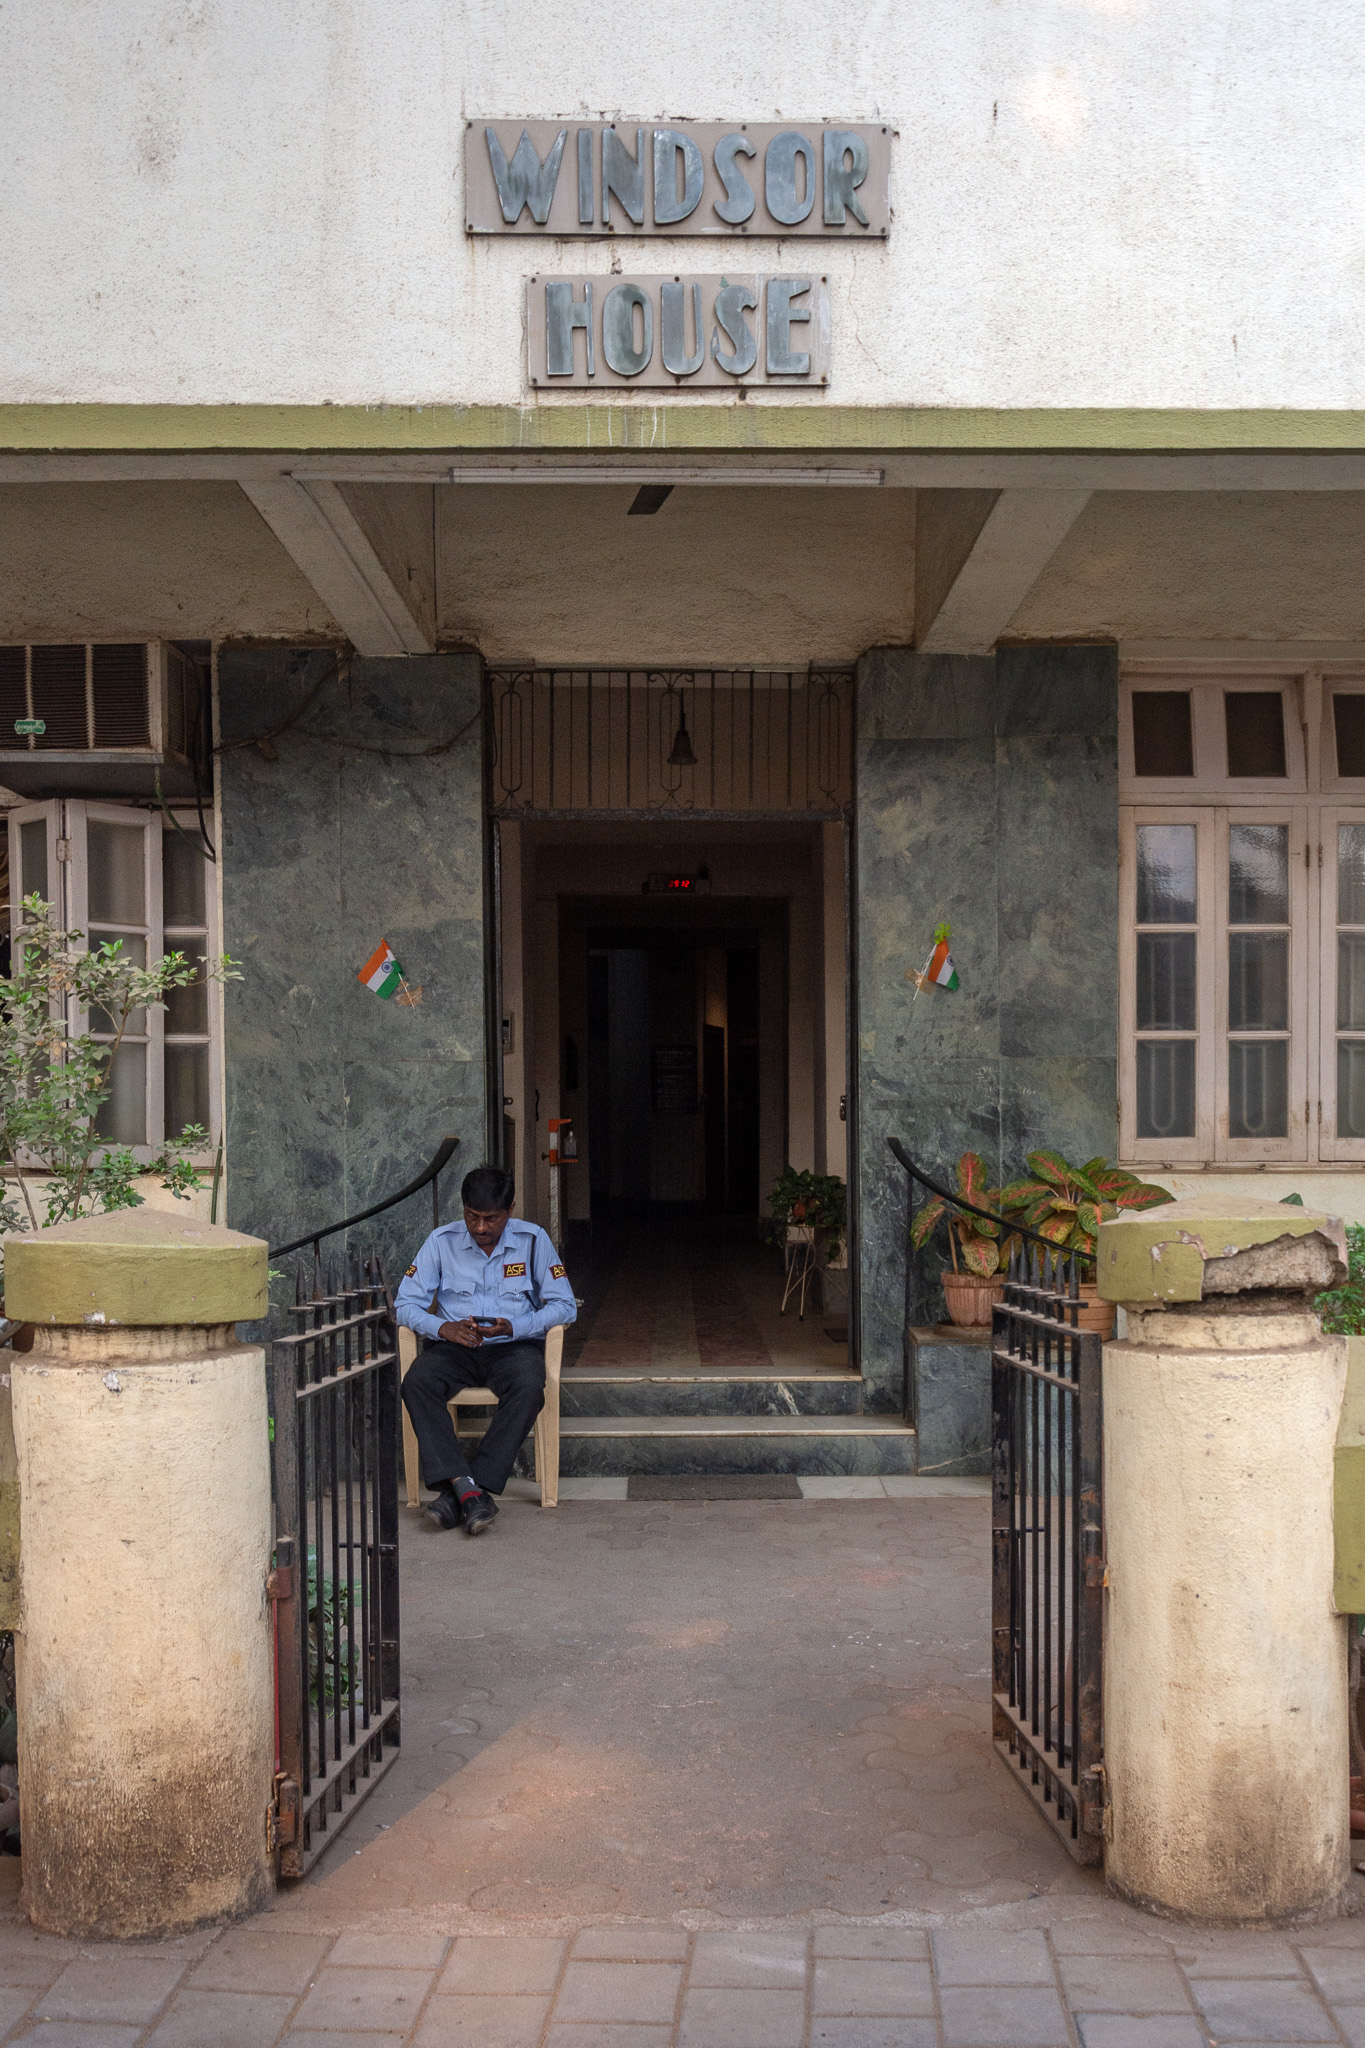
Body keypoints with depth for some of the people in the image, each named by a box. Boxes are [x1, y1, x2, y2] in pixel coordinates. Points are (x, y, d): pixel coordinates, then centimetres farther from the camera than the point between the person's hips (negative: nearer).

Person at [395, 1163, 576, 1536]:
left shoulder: (533, 1240, 0)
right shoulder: (442, 1241, 2)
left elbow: (564, 1305, -1)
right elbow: (405, 1303, 1)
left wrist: (514, 1327, -16)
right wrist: (442, 1328, -19)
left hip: (514, 1344, -1)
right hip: (454, 1345, 1)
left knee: (529, 1387, -35)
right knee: (416, 1383, -31)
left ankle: (457, 1492, -33)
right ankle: (466, 1489, -37)